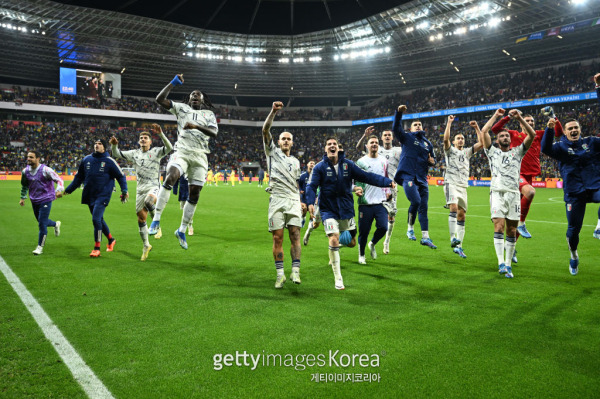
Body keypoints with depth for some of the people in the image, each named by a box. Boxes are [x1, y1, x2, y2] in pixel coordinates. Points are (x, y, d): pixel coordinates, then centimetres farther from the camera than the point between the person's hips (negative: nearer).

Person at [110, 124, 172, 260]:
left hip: (154, 187, -5)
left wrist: (161, 134, -30)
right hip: (140, 189, 5)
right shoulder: (134, 153, 13)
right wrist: (114, 145, -9)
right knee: (141, 218, 6)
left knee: (148, 200, -39)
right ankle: (146, 246, 23)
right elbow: (117, 154, 11)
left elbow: (169, 148, -17)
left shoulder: (156, 151, 0)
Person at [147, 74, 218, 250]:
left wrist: (196, 126, -16)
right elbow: (160, 99, 6)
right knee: (170, 177, -31)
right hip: (182, 151, -2)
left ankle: (182, 230, 14)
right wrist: (173, 83, 5)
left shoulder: (209, 114, 18)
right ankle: (156, 219, -27)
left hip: (200, 156, 2)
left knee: (195, 194, 0)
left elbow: (214, 133, -2)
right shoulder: (181, 108, 17)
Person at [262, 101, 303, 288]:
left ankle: (295, 271, -4)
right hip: (277, 200, -3)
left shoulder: (295, 161, 23)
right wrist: (273, 111, -11)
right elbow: (265, 130, -1)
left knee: (295, 236, -7)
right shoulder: (272, 152, 12)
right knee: (277, 238, -4)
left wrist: (301, 201, 18)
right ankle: (280, 274, 2)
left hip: (293, 201, 3)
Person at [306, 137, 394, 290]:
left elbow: (366, 176, 0)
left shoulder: (348, 164, 1)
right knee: (333, 239, -18)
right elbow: (311, 186, -9)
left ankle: (335, 247, 45)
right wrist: (310, 203, -27)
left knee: (351, 242, 8)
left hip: (346, 209, 3)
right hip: (328, 210, -3)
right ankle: (338, 278, -5)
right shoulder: (320, 167, -4)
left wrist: (387, 182, -8)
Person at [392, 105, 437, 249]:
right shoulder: (407, 137, 8)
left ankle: (425, 237, 11)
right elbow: (396, 128, -9)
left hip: (422, 179, 6)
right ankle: (410, 229, 0)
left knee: (423, 207, 5)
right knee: (416, 201, -22)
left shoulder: (427, 143, 23)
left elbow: (433, 158, 31)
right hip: (408, 176, -6)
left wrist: (432, 161, 7)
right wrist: (399, 113, -21)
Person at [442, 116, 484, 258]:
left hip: (463, 186, 5)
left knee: (462, 215, 1)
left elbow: (481, 143, 14)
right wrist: (449, 123, -8)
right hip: (451, 183, -5)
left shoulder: (467, 152, 23)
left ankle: (458, 247, 4)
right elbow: (446, 139, -10)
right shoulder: (450, 150, 10)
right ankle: (453, 238, -34)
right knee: (454, 208, -27)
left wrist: (477, 128, 12)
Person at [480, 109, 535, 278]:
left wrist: (520, 118, 1)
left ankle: (508, 264, 5)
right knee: (499, 227, -15)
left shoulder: (517, 152, 20)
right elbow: (484, 131, 6)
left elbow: (532, 135, 8)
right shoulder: (493, 152, 16)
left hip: (513, 194, 2)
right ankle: (501, 263, -19)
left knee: (512, 230, 0)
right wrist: (496, 115, 13)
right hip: (497, 192, -2)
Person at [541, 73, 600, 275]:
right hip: (574, 193, -1)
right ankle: (574, 256, 32)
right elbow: (545, 149, -19)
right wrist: (549, 129, -35)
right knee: (574, 228, 6)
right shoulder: (561, 147, 1)